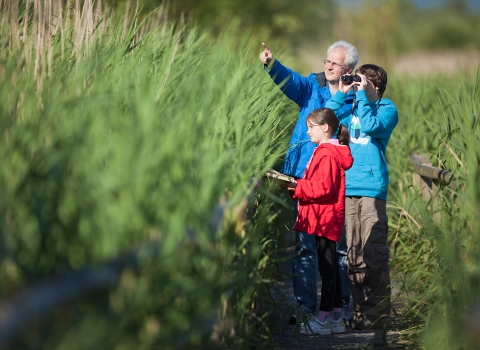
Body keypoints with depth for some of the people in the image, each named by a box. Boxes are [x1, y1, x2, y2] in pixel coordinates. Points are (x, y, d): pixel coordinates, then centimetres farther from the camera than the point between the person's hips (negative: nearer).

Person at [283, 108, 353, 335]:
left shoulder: (326, 154, -14)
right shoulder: (330, 151, 18)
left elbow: (324, 188, -21)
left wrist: (298, 187, -17)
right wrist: (297, 186, 11)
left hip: (325, 218, -11)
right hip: (327, 218, 11)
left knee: (326, 266, -9)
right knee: (331, 266, 13)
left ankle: (323, 319, -9)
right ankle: (336, 316, 18)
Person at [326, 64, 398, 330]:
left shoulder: (387, 108, 2)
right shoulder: (354, 108, 19)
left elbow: (370, 125, -16)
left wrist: (362, 95, -10)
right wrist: (341, 93, 8)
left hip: (372, 188, -6)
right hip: (349, 187, 6)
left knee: (373, 254, -8)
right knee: (354, 255, 7)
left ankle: (377, 313, -5)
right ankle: (361, 310, 13)